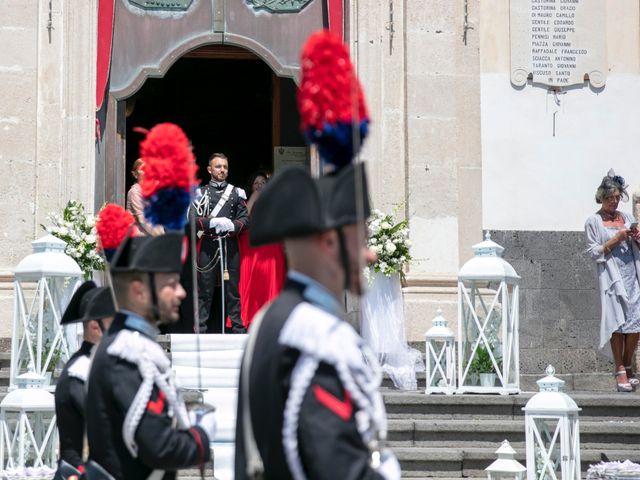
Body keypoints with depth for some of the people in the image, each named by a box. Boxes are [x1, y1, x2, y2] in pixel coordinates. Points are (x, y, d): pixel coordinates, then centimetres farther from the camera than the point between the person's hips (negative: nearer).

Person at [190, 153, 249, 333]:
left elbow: (244, 219, 7)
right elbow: (192, 219, -3)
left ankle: (238, 330, 6)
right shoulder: (200, 193, 9)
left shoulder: (237, 193, 13)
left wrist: (232, 226, -14)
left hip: (230, 246, 1)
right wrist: (214, 222, -18)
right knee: (204, 291, -1)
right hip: (207, 248, -1)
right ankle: (201, 330, 2)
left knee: (232, 290, 3)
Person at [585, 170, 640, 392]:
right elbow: (594, 252, -2)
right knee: (617, 322, -9)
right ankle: (620, 371, -4)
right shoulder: (593, 222, 2)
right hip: (612, 277, -4)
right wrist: (615, 240, -12)